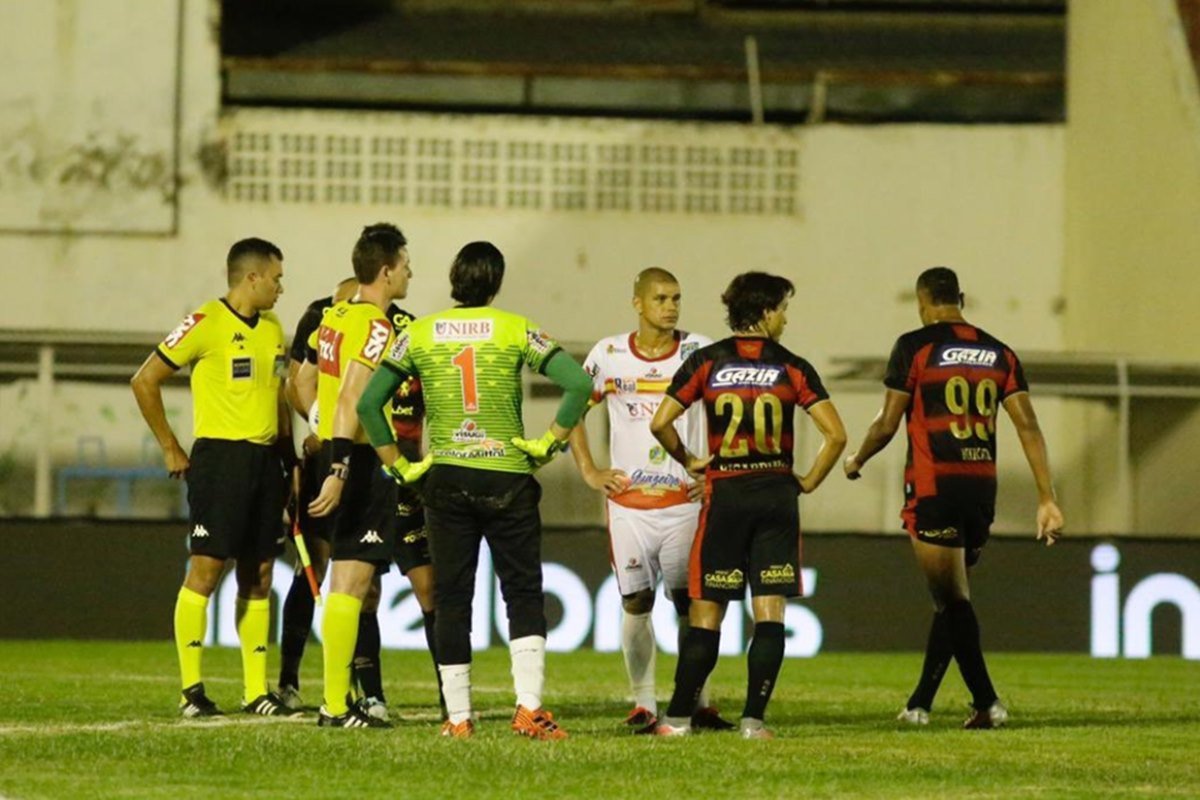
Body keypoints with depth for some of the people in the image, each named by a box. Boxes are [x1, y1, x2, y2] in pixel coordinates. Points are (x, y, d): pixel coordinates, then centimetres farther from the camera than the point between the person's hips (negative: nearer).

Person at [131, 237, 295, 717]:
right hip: (220, 457, -7)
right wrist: (171, 449, -5)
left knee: (259, 577, 7)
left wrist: (288, 458, 16)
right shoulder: (206, 325, -8)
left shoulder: (273, 330, 15)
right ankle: (191, 688, -4)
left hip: (266, 461, 7)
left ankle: (256, 691, 11)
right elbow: (145, 381, -6)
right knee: (206, 568, -8)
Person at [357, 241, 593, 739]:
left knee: (451, 599, 7)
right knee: (524, 595, 4)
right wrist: (550, 442, -4)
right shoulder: (515, 330, -2)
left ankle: (458, 717, 7)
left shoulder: (419, 334, 3)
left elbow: (368, 403, 2)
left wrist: (398, 464, 7)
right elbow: (578, 384, -12)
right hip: (508, 479, -1)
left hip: (446, 479, 2)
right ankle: (529, 707, -9)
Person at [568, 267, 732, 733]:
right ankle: (643, 706, 7)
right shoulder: (609, 354, 2)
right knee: (635, 602, 1)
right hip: (628, 501, 1)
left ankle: (699, 704, 4)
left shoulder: (700, 353, -1)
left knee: (688, 600, -2)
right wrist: (588, 471, 7)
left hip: (686, 499, -1)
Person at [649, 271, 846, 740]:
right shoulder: (792, 368, 0)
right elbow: (835, 434, -6)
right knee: (770, 612, 0)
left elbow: (660, 423, -5)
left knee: (706, 613, 6)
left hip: (724, 495, 1)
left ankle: (679, 717, 6)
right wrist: (809, 482, 6)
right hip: (776, 495, 0)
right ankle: (754, 718, -6)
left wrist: (687, 461, 11)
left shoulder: (706, 362, 1)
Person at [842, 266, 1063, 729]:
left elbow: (887, 424, -3)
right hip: (982, 486, 5)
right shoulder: (999, 353, 10)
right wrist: (1047, 499, 3)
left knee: (951, 598, -3)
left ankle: (986, 702, -11)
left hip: (933, 487, -5)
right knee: (950, 595, 16)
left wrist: (856, 461, 17)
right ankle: (920, 703, 22)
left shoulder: (915, 346, -3)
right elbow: (1027, 426, 4)